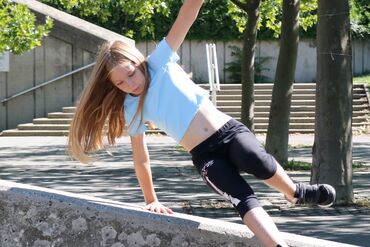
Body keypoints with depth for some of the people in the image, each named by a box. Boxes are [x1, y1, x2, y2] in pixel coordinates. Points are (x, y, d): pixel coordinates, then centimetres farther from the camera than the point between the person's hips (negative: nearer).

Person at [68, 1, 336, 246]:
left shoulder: (160, 64, 1)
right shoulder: (131, 109, 6)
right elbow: (141, 158, 13)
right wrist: (152, 201, 13)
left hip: (229, 131, 0)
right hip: (204, 155, 0)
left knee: (260, 163, -30)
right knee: (243, 199, -24)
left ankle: (297, 192, -3)